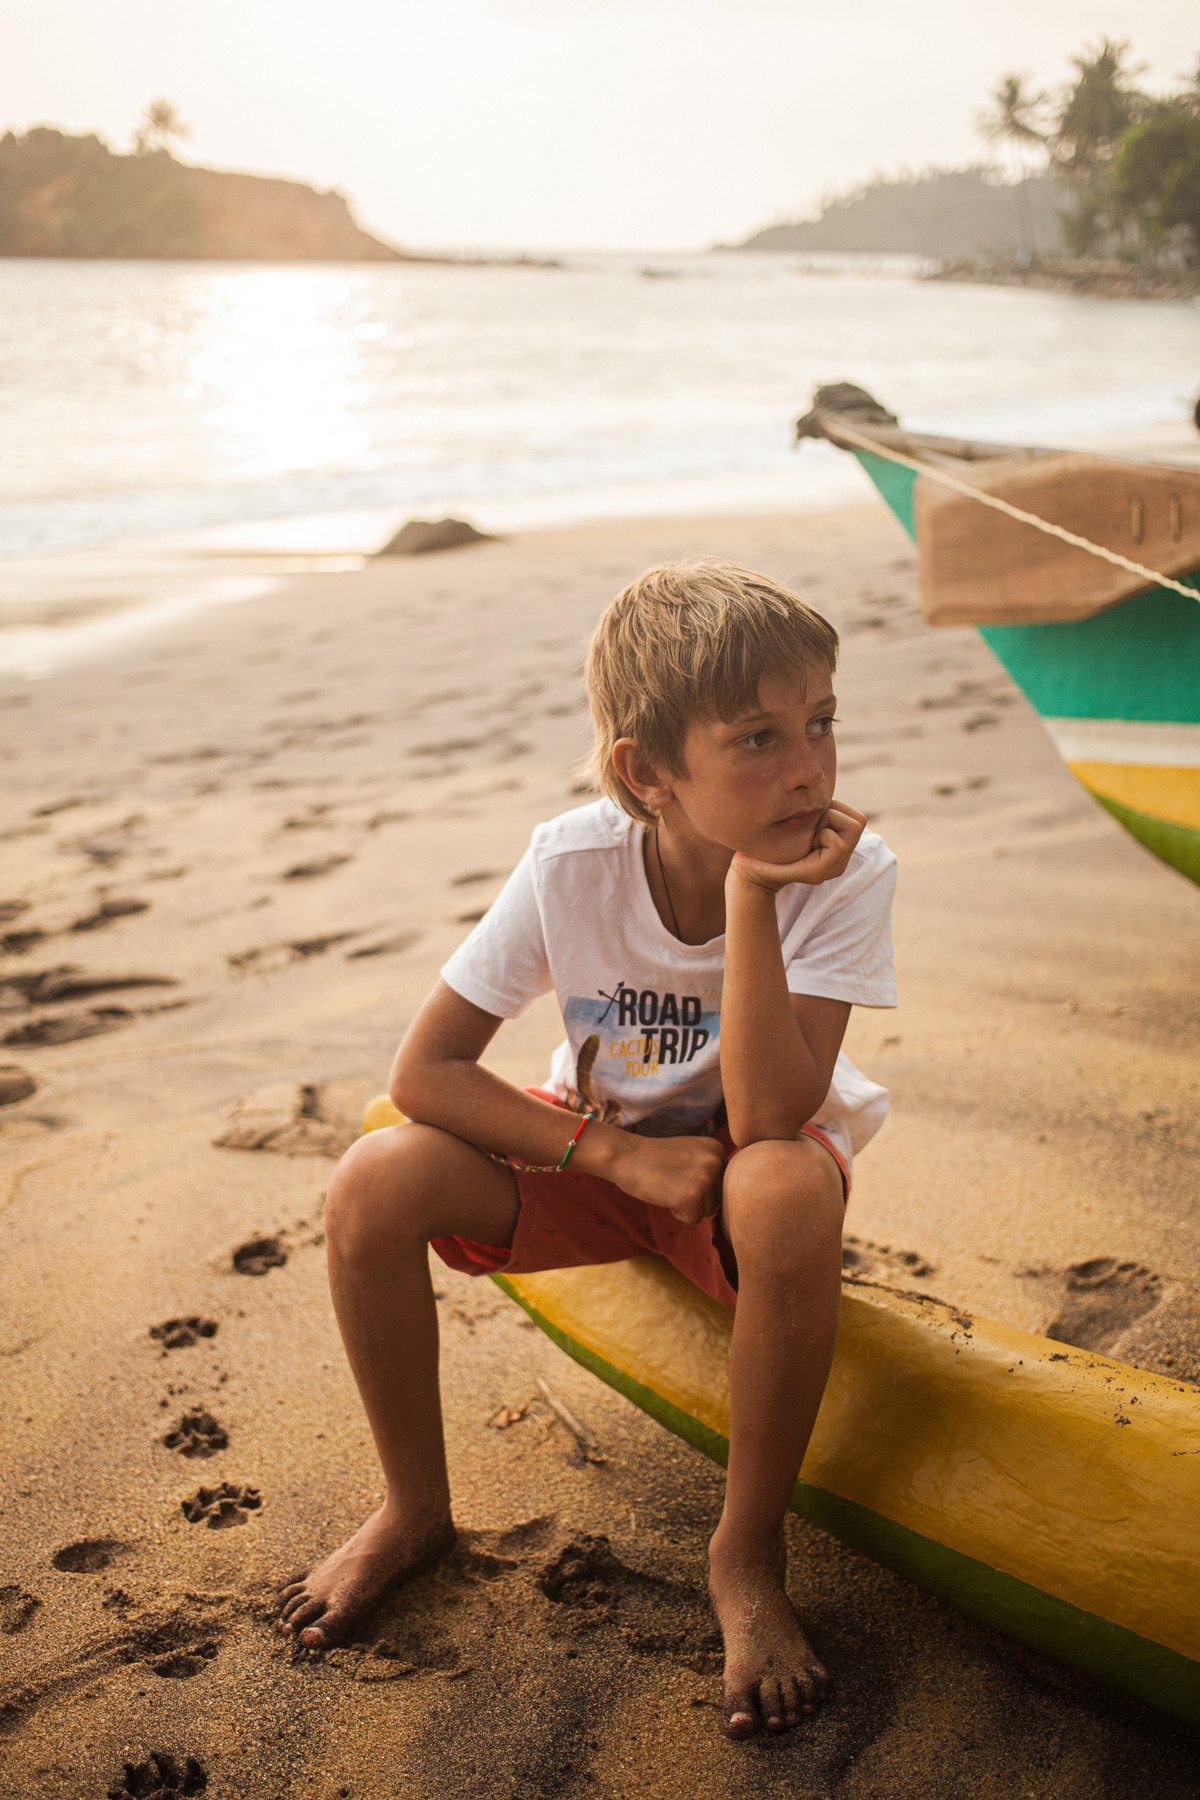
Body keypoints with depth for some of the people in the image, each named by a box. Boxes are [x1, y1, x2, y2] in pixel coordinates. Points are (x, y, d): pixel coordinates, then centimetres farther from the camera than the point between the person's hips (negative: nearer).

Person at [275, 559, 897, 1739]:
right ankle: (416, 1510, 3)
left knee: (786, 1192, -38)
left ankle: (747, 1555, -14)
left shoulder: (844, 871, -25)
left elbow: (765, 1121, -34)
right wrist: (621, 1156, -25)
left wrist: (751, 897, -41)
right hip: (600, 1156, 2)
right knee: (374, 1184, -23)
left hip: (741, 1168, -1)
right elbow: (425, 1070, -18)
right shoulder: (573, 863, -22)